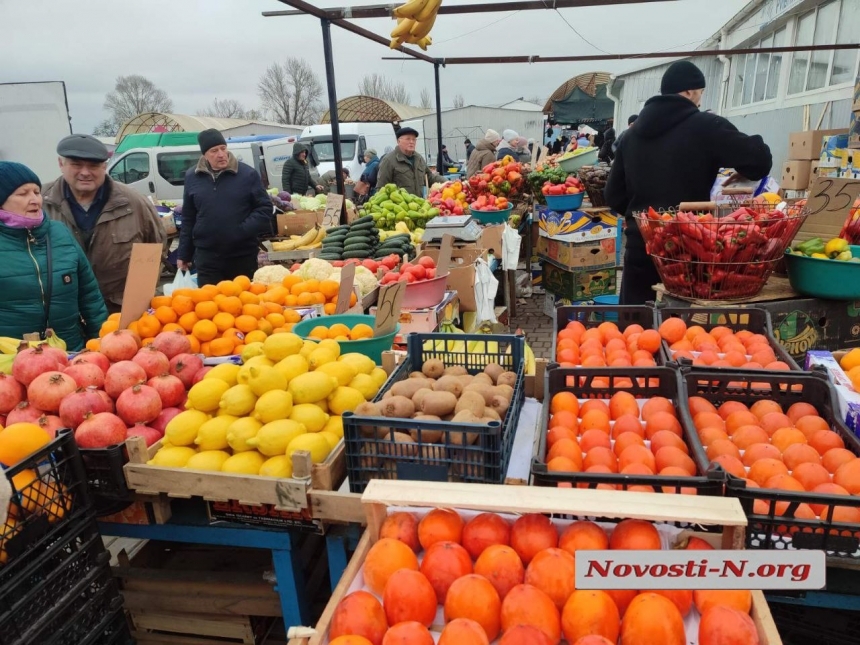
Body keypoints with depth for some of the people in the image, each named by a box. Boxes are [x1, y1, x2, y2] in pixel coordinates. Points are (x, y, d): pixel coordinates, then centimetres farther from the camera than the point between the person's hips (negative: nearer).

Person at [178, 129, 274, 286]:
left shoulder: (247, 174, -3)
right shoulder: (192, 177, 6)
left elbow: (265, 208, 0)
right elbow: (188, 218, 12)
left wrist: (244, 230, -15)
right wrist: (184, 255, 12)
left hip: (243, 256, -1)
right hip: (207, 257, 2)